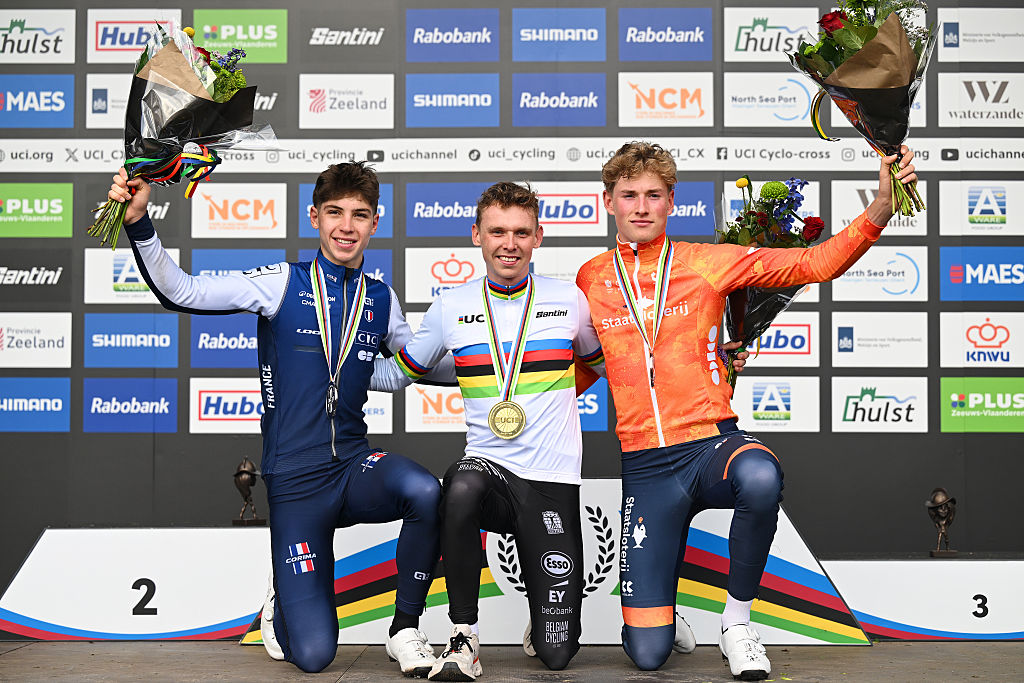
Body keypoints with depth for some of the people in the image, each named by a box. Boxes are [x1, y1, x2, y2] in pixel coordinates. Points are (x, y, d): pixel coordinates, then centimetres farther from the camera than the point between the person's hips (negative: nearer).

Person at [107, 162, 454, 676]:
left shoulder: (381, 300, 8)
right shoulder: (282, 284, -3)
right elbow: (180, 292, -9)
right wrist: (139, 224, -22)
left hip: (355, 466, 3)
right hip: (295, 482, -3)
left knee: (424, 492, -34)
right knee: (313, 655, -10)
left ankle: (404, 629, -10)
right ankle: (282, 601, 30)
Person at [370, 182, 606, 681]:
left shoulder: (568, 299, 3)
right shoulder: (452, 307, 4)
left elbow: (610, 363, 20)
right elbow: (397, 373, 16)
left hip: (552, 479, 0)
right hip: (487, 464, 1)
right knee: (462, 488, -39)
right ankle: (463, 637, -18)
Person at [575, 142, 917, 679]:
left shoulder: (707, 263, 3)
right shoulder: (590, 281, 7)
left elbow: (815, 264, -4)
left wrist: (878, 211, -18)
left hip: (713, 444, -1)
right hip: (645, 467, 1)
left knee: (759, 476, -41)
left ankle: (736, 621, -13)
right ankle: (658, 608, 33)